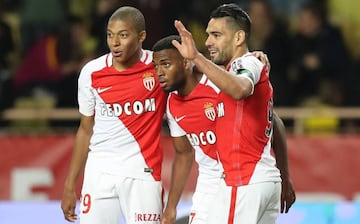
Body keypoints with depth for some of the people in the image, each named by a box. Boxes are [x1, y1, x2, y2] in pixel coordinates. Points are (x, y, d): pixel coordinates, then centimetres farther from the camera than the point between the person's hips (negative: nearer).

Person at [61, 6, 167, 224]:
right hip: (100, 172, 2)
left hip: (143, 174, -2)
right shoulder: (92, 73, 3)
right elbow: (86, 130, 11)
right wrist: (70, 186, 10)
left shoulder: (159, 66, -3)